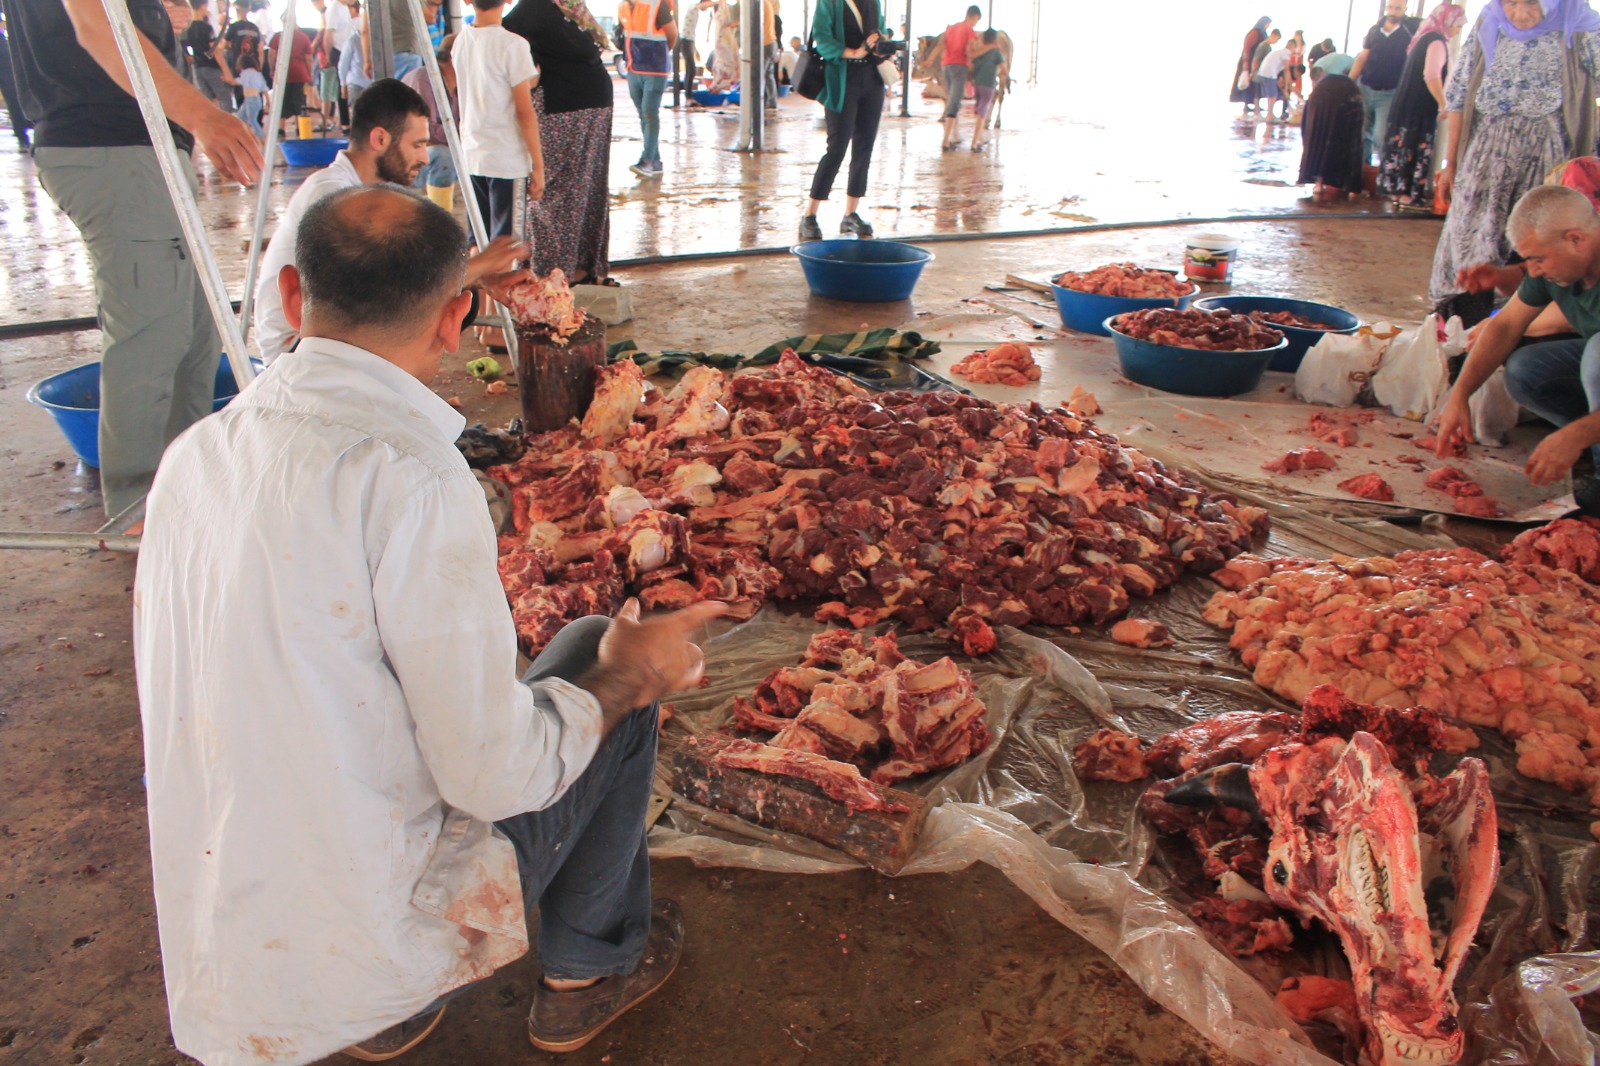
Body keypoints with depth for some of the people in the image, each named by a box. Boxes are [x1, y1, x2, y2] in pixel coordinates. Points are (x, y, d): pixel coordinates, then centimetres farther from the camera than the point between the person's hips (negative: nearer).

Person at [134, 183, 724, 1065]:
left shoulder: (196, 453, -2)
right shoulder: (409, 477, -25)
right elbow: (495, 774, -21)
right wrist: (628, 673, -3)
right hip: (367, 934, -6)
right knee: (602, 654, 7)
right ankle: (589, 969, 23)